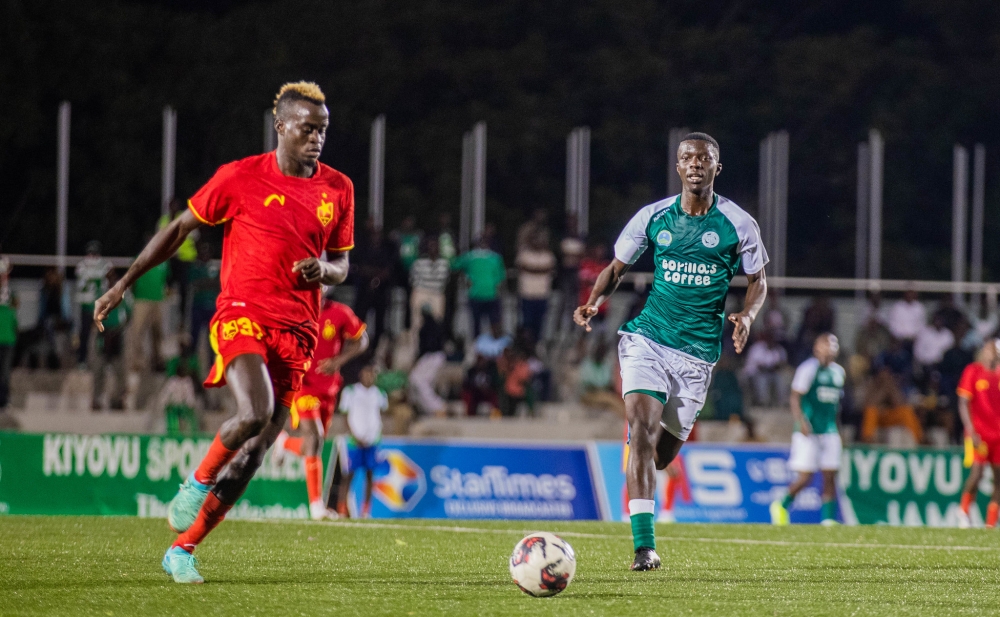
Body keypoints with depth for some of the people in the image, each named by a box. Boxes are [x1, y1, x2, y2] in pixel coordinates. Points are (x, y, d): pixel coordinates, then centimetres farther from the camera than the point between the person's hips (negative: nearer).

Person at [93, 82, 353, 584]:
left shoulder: (338, 190, 8)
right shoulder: (240, 178, -2)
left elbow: (340, 266, 19)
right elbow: (178, 230, 8)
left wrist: (324, 270, -7)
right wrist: (123, 284, 7)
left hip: (296, 330, 4)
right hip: (242, 314, -4)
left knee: (256, 450, -1)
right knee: (256, 413, -29)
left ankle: (182, 550, 11)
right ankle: (198, 482, 1)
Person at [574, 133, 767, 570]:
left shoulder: (738, 225, -1)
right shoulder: (653, 217, 2)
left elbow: (757, 282, 10)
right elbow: (617, 268, 12)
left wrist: (747, 315, -11)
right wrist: (594, 302, -7)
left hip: (698, 351, 0)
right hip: (648, 338, 0)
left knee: (663, 452, 5)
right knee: (641, 430, -19)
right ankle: (644, 547, -22)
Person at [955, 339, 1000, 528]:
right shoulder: (973, 371, -1)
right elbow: (963, 404, -4)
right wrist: (971, 431, -13)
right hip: (979, 433, -5)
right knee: (977, 474, -14)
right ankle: (964, 511, 8)